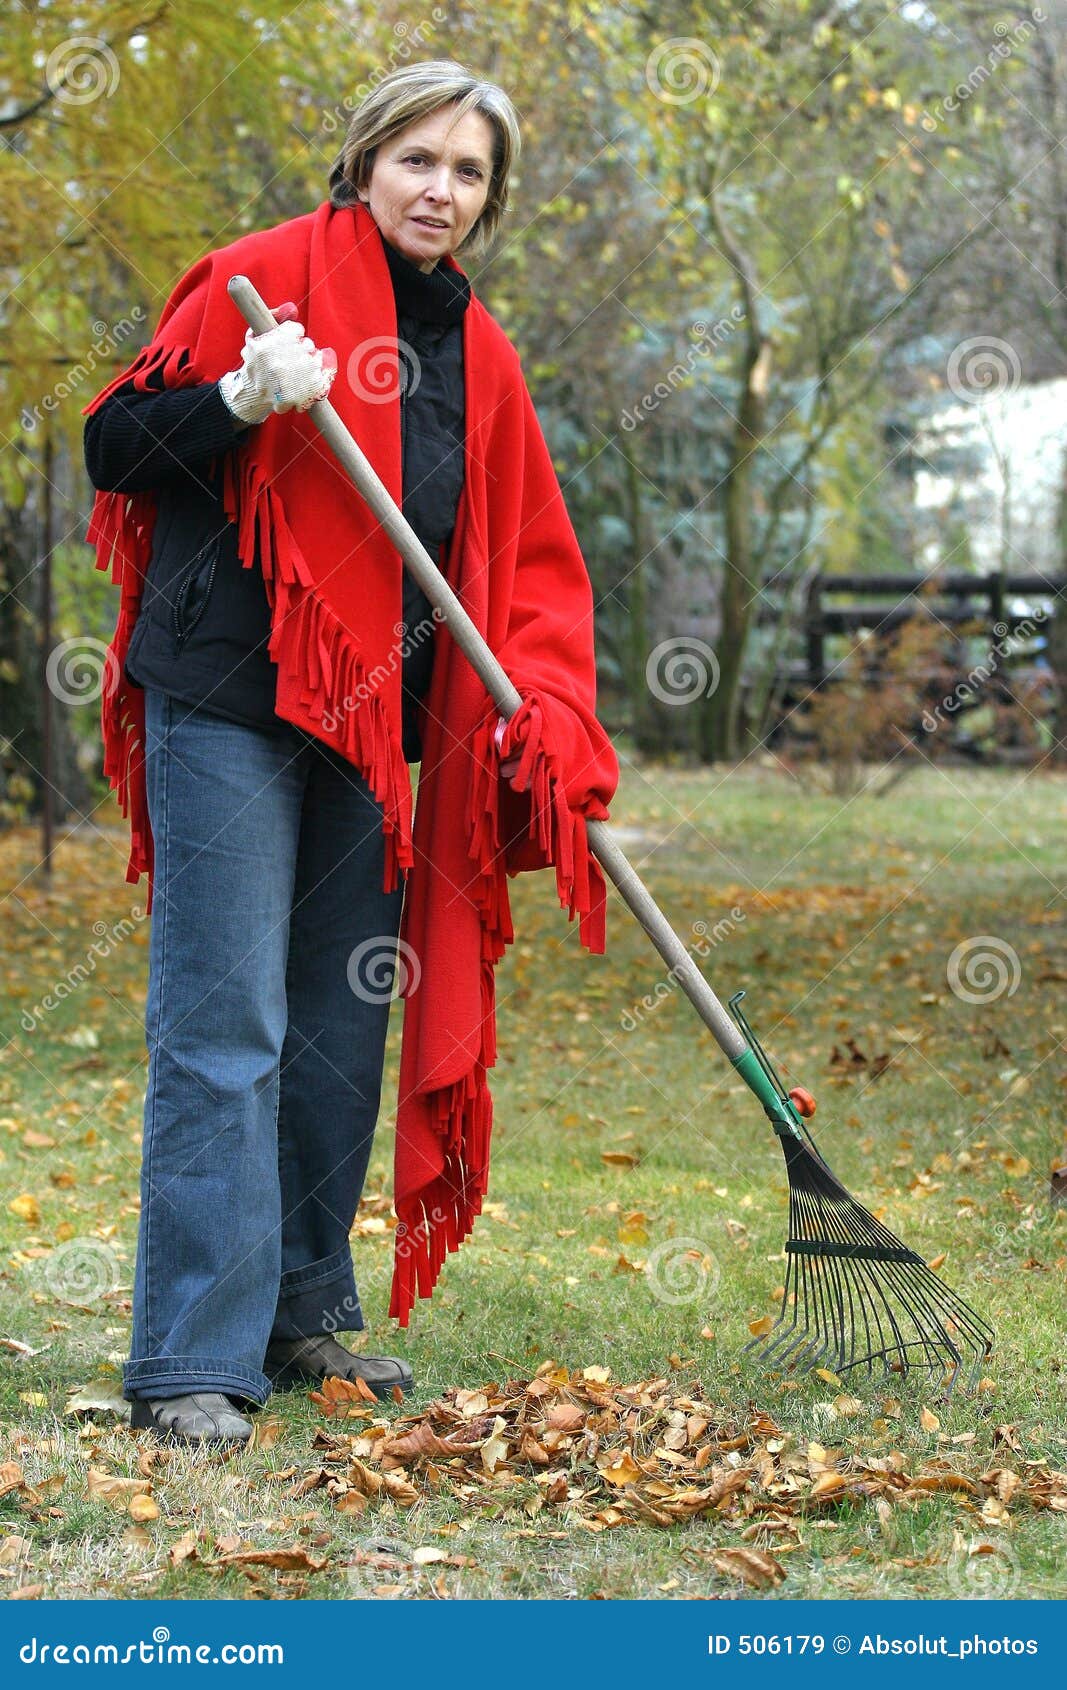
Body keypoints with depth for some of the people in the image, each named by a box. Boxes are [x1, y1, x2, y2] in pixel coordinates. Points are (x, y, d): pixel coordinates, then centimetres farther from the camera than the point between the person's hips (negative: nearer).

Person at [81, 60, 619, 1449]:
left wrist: (548, 710, -2)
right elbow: (114, 449, -4)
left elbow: (528, 555, 14)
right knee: (225, 1029, -7)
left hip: (378, 719, 6)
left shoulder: (478, 353, 13)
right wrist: (242, 402, -22)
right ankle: (193, 1361, -2)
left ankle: (304, 1311, 25)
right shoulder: (268, 277, -4)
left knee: (343, 1024, 12)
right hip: (232, 704, -6)